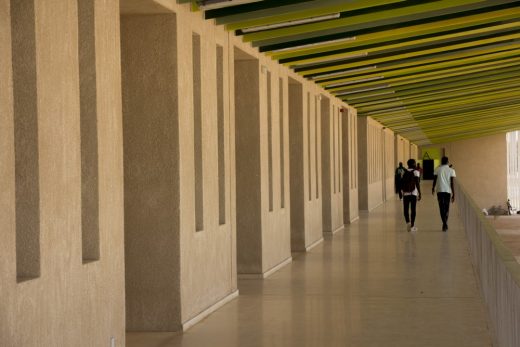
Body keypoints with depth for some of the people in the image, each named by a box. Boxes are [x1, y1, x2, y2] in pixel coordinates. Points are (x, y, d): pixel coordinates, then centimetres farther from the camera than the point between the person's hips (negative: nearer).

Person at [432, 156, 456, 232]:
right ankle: (445, 224, 15)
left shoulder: (437, 169, 2)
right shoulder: (451, 170, 1)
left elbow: (434, 180, 7)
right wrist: (453, 194, 1)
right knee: (447, 208, 14)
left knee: (442, 208, 1)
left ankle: (444, 223, -17)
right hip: (448, 191, 1)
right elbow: (452, 183, -3)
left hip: (440, 191, -1)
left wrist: (433, 188, 26)